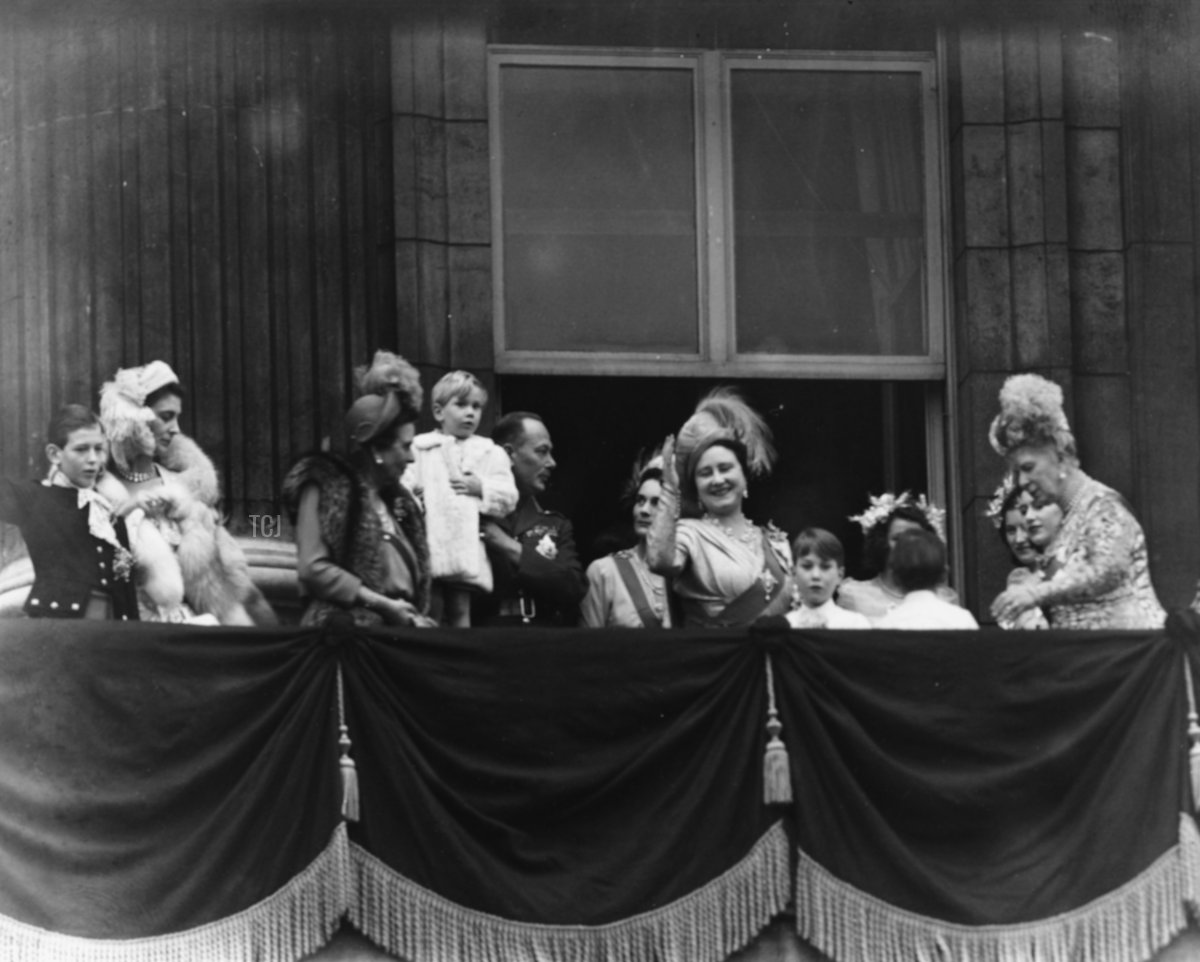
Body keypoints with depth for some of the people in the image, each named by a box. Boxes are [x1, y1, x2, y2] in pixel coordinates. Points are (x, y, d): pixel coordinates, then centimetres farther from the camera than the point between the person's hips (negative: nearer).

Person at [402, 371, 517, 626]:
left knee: (460, 613, 0)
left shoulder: (491, 454, 15)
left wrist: (481, 488, -7)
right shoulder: (419, 448, 11)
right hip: (429, 546, -1)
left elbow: (508, 497, 6)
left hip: (467, 550, 1)